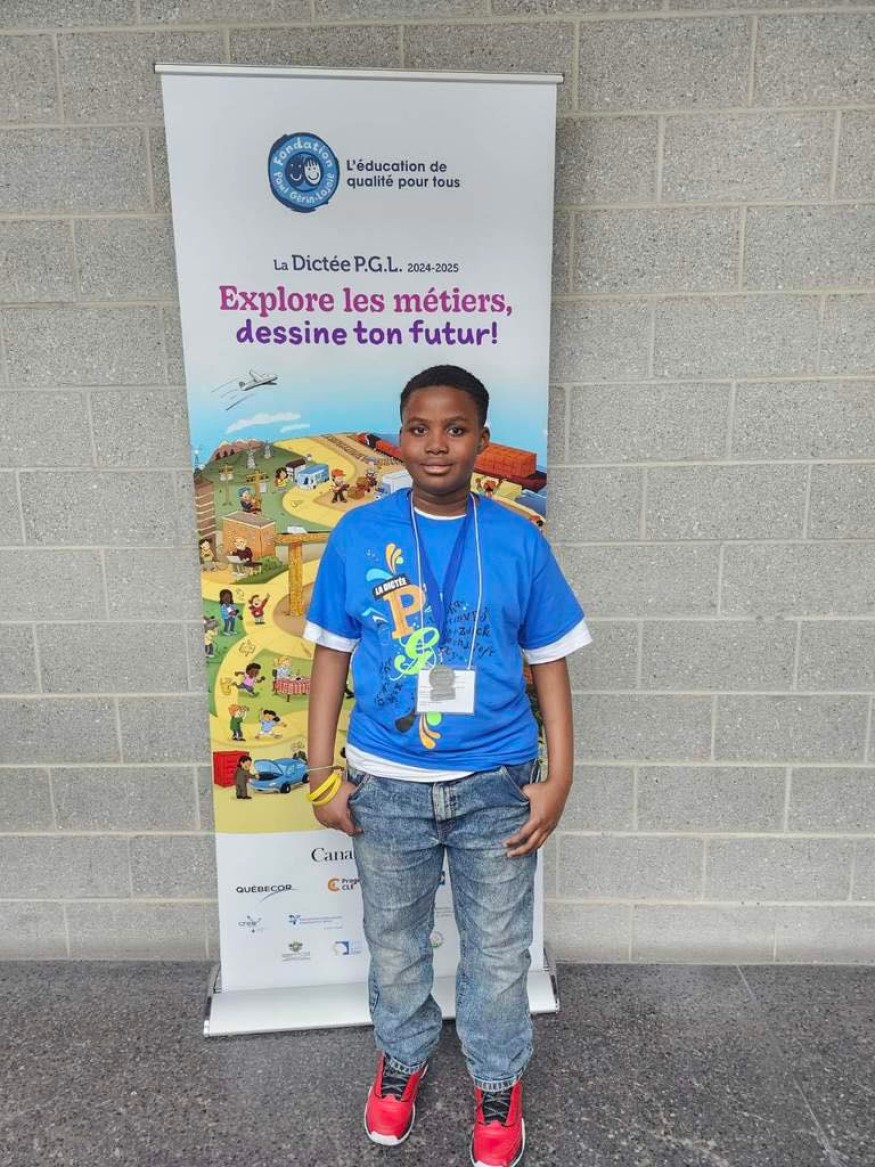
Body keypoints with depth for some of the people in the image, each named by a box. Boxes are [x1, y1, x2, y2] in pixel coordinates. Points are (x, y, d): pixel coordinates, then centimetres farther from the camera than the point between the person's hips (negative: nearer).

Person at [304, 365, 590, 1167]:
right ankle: (402, 1057, 49)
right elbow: (331, 657, -1)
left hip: (495, 786, 0)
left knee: (498, 949, 16)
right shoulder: (358, 535, -6)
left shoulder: (518, 542, -6)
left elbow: (550, 663, 0)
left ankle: (498, 1080, 44)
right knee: (394, 942, 21)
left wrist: (558, 778, -4)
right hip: (385, 785, 1)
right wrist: (323, 777, -2)